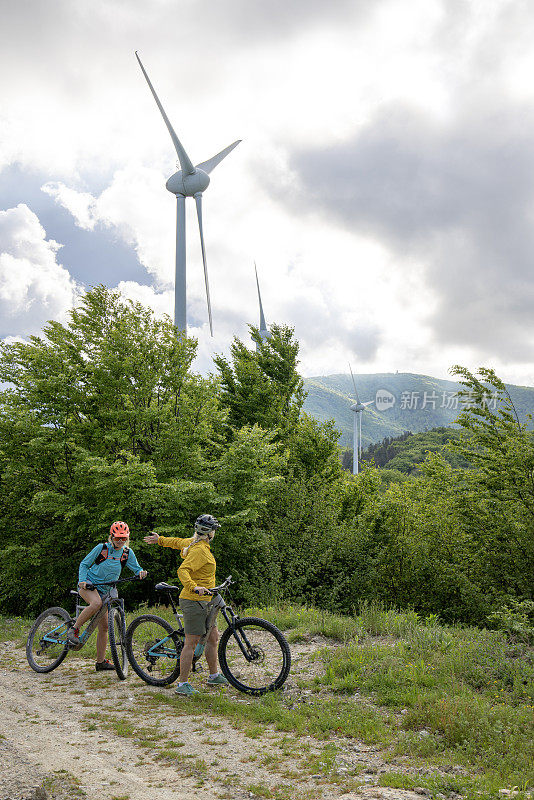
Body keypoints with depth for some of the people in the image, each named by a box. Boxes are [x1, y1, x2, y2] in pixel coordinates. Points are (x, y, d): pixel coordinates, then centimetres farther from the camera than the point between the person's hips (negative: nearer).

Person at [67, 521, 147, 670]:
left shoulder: (127, 553, 1)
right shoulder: (101, 548, -9)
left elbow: (136, 568, 6)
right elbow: (84, 564, -1)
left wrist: (141, 572, -18)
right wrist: (82, 580, -17)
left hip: (104, 590, 5)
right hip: (88, 584, -5)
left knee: (104, 626, 2)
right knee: (96, 603, -38)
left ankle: (101, 661, 12)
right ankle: (74, 629, -20)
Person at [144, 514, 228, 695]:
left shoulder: (193, 543, 10)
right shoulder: (199, 550, -19)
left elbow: (177, 542, 27)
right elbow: (183, 570, -30)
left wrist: (159, 540, 42)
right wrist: (194, 587, -44)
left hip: (202, 601, 10)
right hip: (194, 601, -10)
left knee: (213, 637, 16)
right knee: (191, 643, -6)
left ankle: (214, 676, 28)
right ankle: (182, 685, 0)